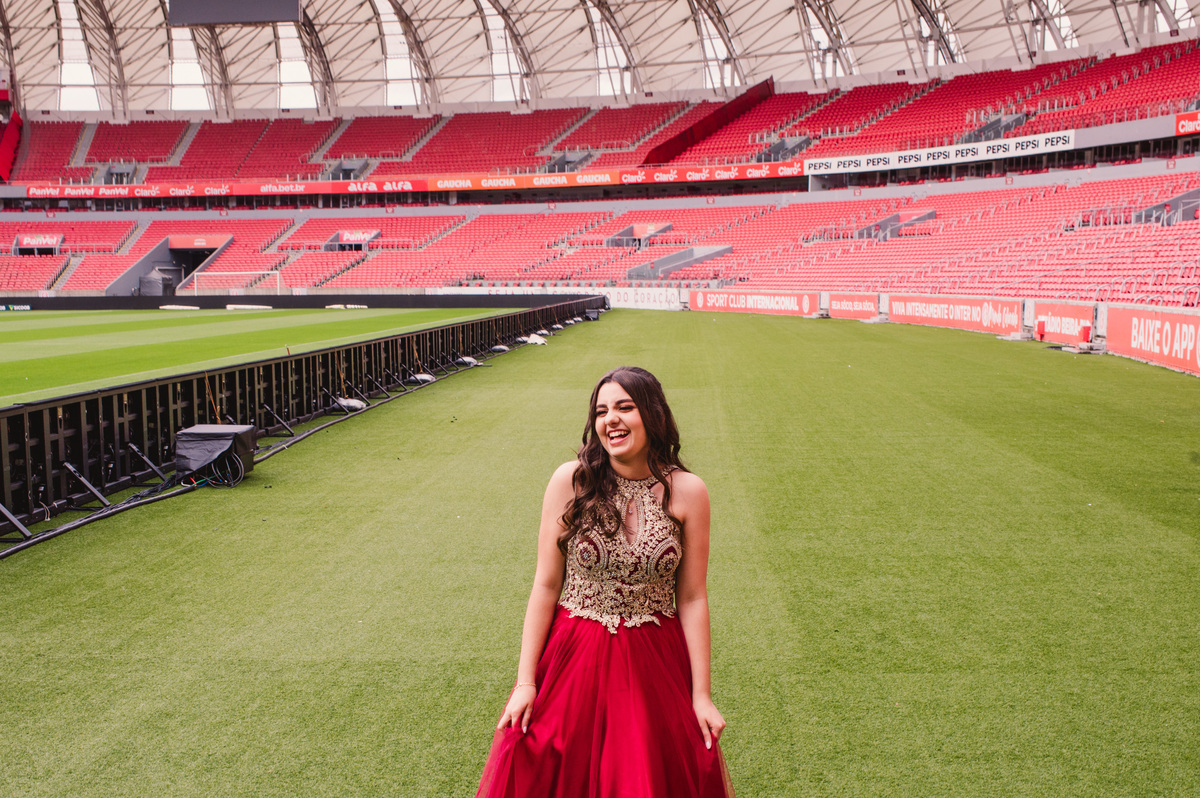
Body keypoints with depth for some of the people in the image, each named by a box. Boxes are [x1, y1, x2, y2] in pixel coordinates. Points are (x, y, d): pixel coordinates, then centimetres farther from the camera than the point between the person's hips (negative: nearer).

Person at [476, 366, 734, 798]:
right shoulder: (571, 480, -8)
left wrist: (702, 695, -2)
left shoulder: (686, 491, -6)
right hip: (574, 660, 0)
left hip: (654, 665, 0)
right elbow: (546, 585, -4)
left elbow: (692, 598, -2)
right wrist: (525, 681, -5)